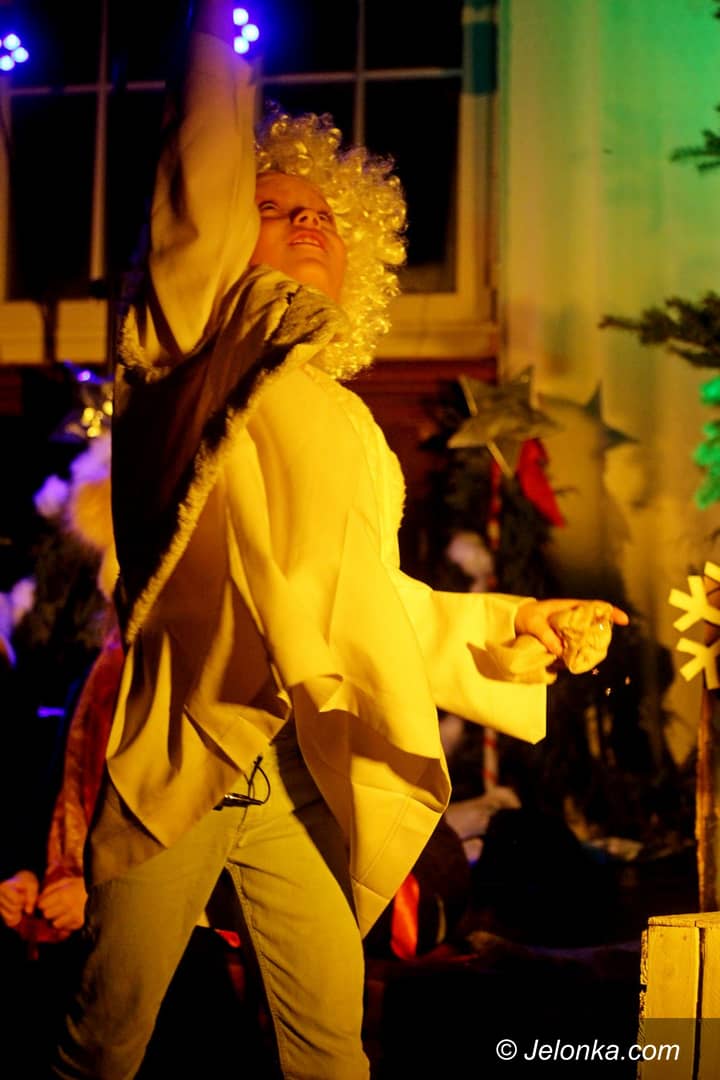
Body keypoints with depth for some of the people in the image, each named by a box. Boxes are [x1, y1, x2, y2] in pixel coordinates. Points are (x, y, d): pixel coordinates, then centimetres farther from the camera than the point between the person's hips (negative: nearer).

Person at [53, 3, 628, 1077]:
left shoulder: (349, 426, 17)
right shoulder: (195, 361, 1)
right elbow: (198, 204, -14)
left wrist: (499, 628, 11)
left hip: (300, 776, 5)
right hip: (177, 758, -5)